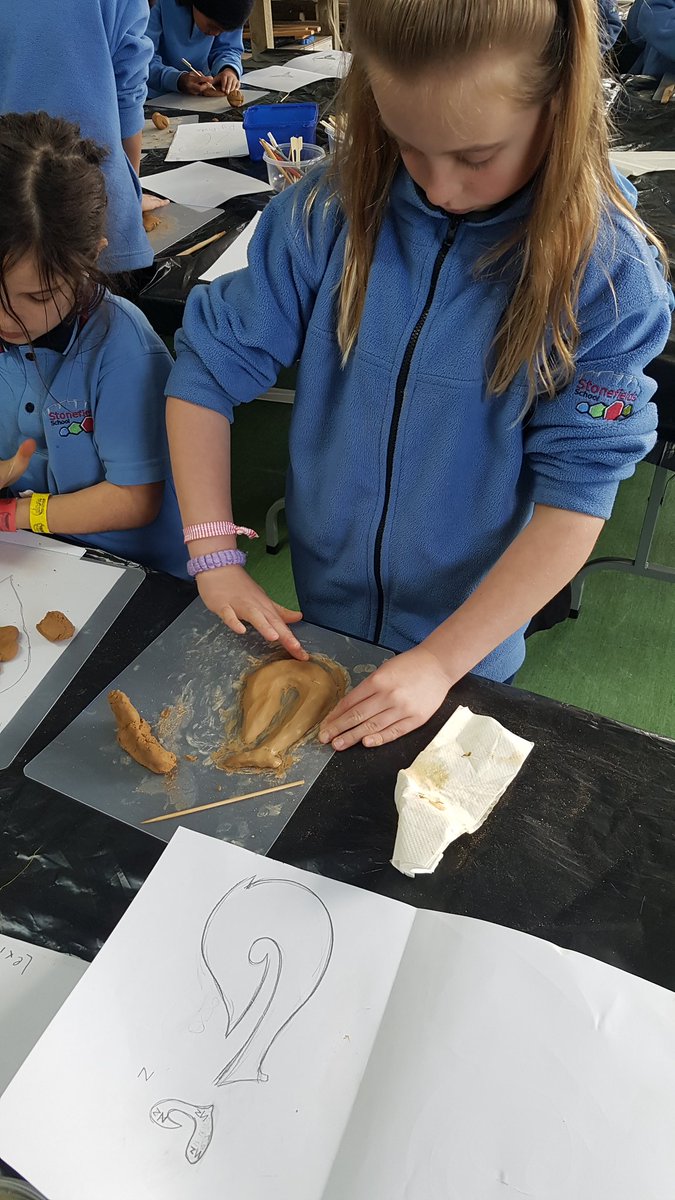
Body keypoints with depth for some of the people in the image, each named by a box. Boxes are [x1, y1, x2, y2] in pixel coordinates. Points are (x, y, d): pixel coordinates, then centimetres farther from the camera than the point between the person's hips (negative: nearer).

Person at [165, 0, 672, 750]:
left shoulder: (607, 273, -20)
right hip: (324, 606, 2)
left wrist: (441, 660, -25)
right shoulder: (327, 217, -16)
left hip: (472, 628, -1)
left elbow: (575, 500, -21)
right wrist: (214, 556, -15)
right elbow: (207, 369, -10)